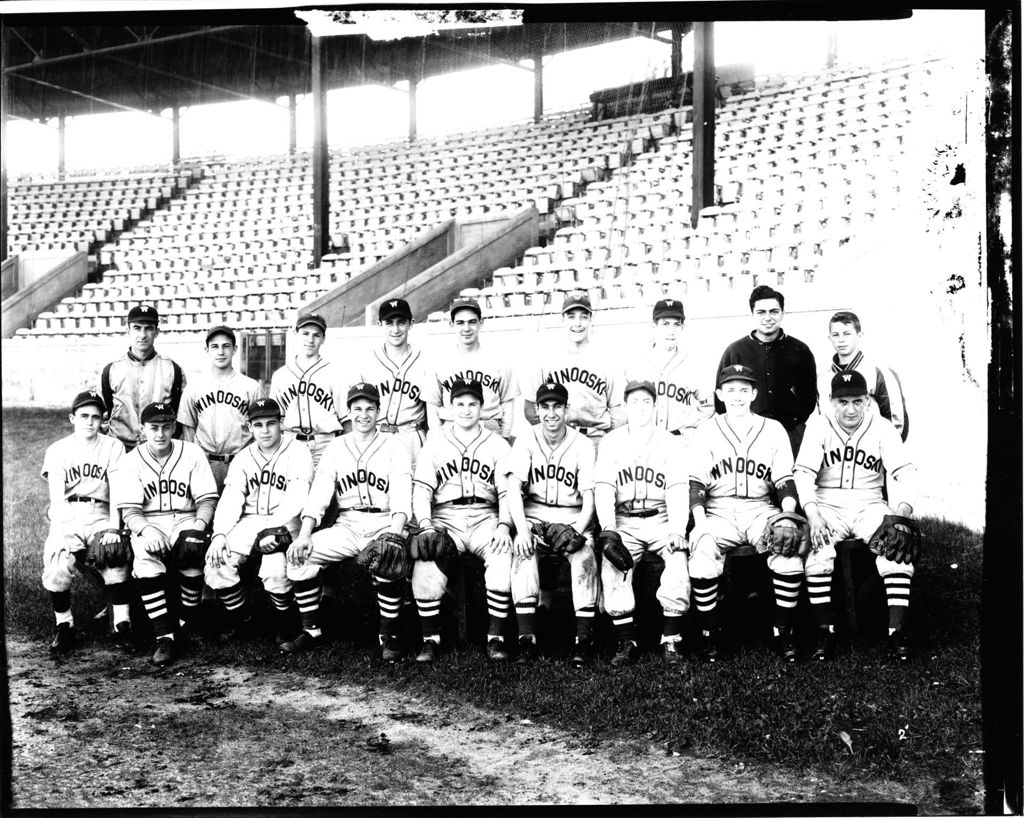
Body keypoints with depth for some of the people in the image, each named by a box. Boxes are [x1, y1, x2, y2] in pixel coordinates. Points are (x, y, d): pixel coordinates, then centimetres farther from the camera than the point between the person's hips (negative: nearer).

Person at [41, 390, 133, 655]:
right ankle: (64, 627, -7)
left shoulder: (113, 447, 8)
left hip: (101, 515, 0)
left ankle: (122, 625, -20)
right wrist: (66, 533, -20)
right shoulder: (57, 450, 8)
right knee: (58, 563, -27)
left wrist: (112, 529, -17)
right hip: (66, 517, 1)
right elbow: (56, 496, -4)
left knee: (115, 556, -30)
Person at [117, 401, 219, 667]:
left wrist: (198, 525, -22)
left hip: (185, 520, 0)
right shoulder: (132, 460, 1)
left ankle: (186, 623, -9)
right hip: (147, 525, 0)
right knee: (145, 557, -33)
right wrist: (146, 531, -27)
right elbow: (129, 511, -6)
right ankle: (164, 637, -27)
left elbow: (207, 499, -2)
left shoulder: (192, 453, 1)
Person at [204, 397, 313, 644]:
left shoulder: (297, 453, -3)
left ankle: (285, 621, 0)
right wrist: (220, 534, -12)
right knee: (216, 562, -17)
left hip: (284, 523, -5)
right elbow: (230, 499, 5)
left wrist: (274, 530, -27)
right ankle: (240, 617, 8)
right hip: (250, 521, 5)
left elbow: (296, 498, -14)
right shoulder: (242, 458, 14)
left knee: (274, 570, -30)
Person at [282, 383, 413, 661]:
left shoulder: (394, 446, 4)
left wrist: (395, 534, -25)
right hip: (346, 526, 3)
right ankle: (312, 631, -3)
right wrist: (305, 534, -12)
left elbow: (402, 496, -8)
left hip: (384, 524, -3)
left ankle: (388, 635, -18)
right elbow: (318, 494, 4)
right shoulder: (335, 448, 13)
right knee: (299, 554, -17)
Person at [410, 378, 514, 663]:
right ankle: (430, 639, -12)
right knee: (425, 562, -28)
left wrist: (503, 525, -12)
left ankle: (496, 637, -18)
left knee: (503, 556, -30)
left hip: (485, 517, 0)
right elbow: (421, 487, 4)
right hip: (444, 517, 0)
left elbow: (507, 490, 5)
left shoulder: (498, 444, 13)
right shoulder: (434, 442, 13)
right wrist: (426, 526, -12)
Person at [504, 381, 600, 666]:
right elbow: (513, 487, -9)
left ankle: (584, 638, -22)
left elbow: (589, 495, -4)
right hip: (534, 515, 0)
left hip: (573, 517, 0)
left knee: (584, 555, -29)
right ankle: (527, 637, -26)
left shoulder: (582, 445, 1)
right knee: (523, 551, -30)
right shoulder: (526, 441, 2)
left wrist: (578, 530, -22)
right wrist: (522, 528, -25)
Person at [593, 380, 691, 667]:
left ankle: (670, 640, -16)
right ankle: (627, 643, -16)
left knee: (678, 556, -28)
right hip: (624, 521, 0)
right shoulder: (611, 442, 7)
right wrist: (608, 529, -19)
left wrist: (677, 530, -20)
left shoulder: (670, 443, 6)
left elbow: (678, 489, -4)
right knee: (612, 564, -26)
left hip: (661, 519, 0)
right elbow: (603, 488, -3)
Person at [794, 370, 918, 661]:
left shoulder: (882, 428, 2)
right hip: (827, 505, -1)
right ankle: (823, 628, -20)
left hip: (869, 504, 1)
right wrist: (812, 513, -27)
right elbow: (803, 471, -9)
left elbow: (904, 471, -6)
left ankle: (896, 629, -25)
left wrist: (903, 508, -26)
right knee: (817, 548, -31)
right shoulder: (819, 426, 0)